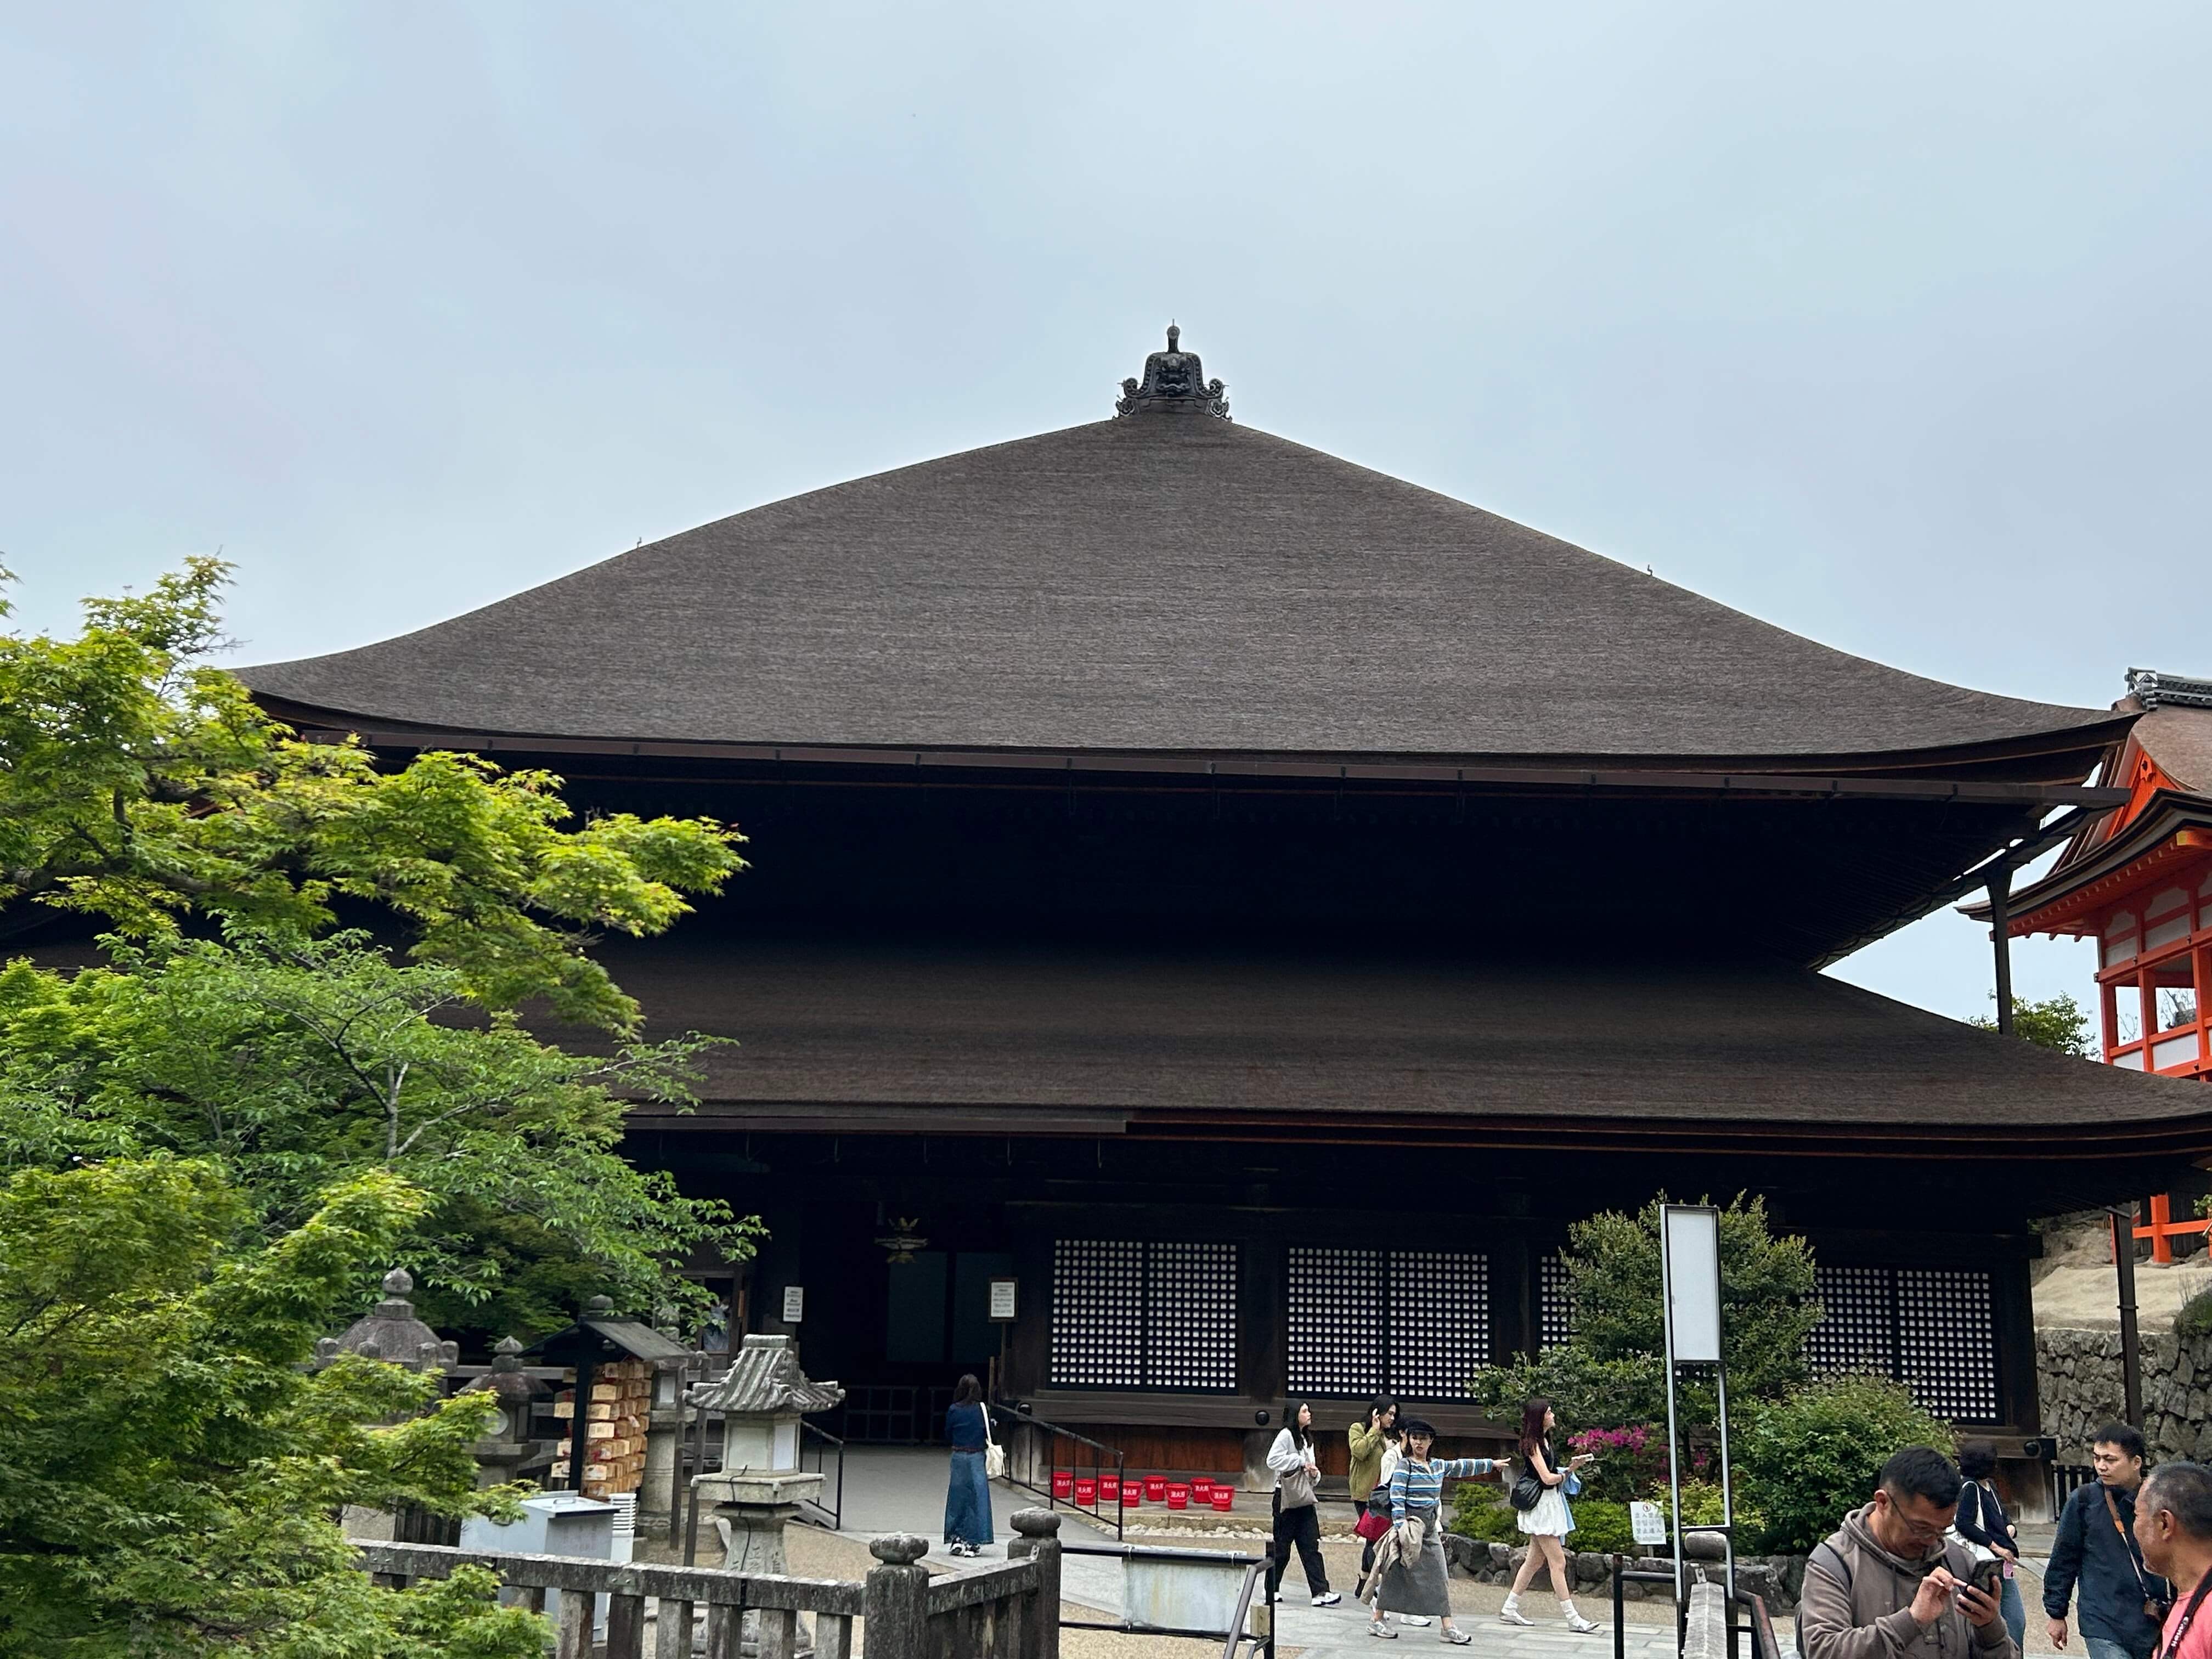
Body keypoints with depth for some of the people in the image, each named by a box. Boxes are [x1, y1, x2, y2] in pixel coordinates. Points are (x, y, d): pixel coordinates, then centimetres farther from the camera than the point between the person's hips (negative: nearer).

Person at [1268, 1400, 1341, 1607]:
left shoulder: (1307, 1441, 17)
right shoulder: (1286, 1436, -8)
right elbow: (1273, 1460, -22)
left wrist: (1314, 1473, 1)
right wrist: (1301, 1462, -17)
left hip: (1305, 1500, 7)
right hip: (1286, 1498, -7)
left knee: (1311, 1547, -1)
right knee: (1281, 1547, 1)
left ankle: (1321, 1592, -7)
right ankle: (1271, 1588, 13)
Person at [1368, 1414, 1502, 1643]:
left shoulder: (1438, 1466, 12)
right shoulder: (1404, 1465, -9)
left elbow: (1462, 1467, 26)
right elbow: (1397, 1497, -16)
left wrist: (1491, 1464, 33)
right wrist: (1400, 1525, -24)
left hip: (1430, 1529, 7)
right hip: (1410, 1527, -7)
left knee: (1439, 1577, 3)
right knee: (1396, 1575, -1)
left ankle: (1447, 1626, 4)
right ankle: (1377, 1620, 8)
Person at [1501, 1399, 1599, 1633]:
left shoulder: (1544, 1440, 14)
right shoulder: (1532, 1443, -13)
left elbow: (1556, 1472, 13)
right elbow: (1547, 1478, -19)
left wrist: (1572, 1466, -3)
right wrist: (1565, 1474, 0)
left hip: (1550, 1503, 10)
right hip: (1540, 1505, -10)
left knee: (1536, 1559, 13)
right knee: (1558, 1562, -8)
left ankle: (1510, 1609, 18)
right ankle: (1572, 1618, -6)